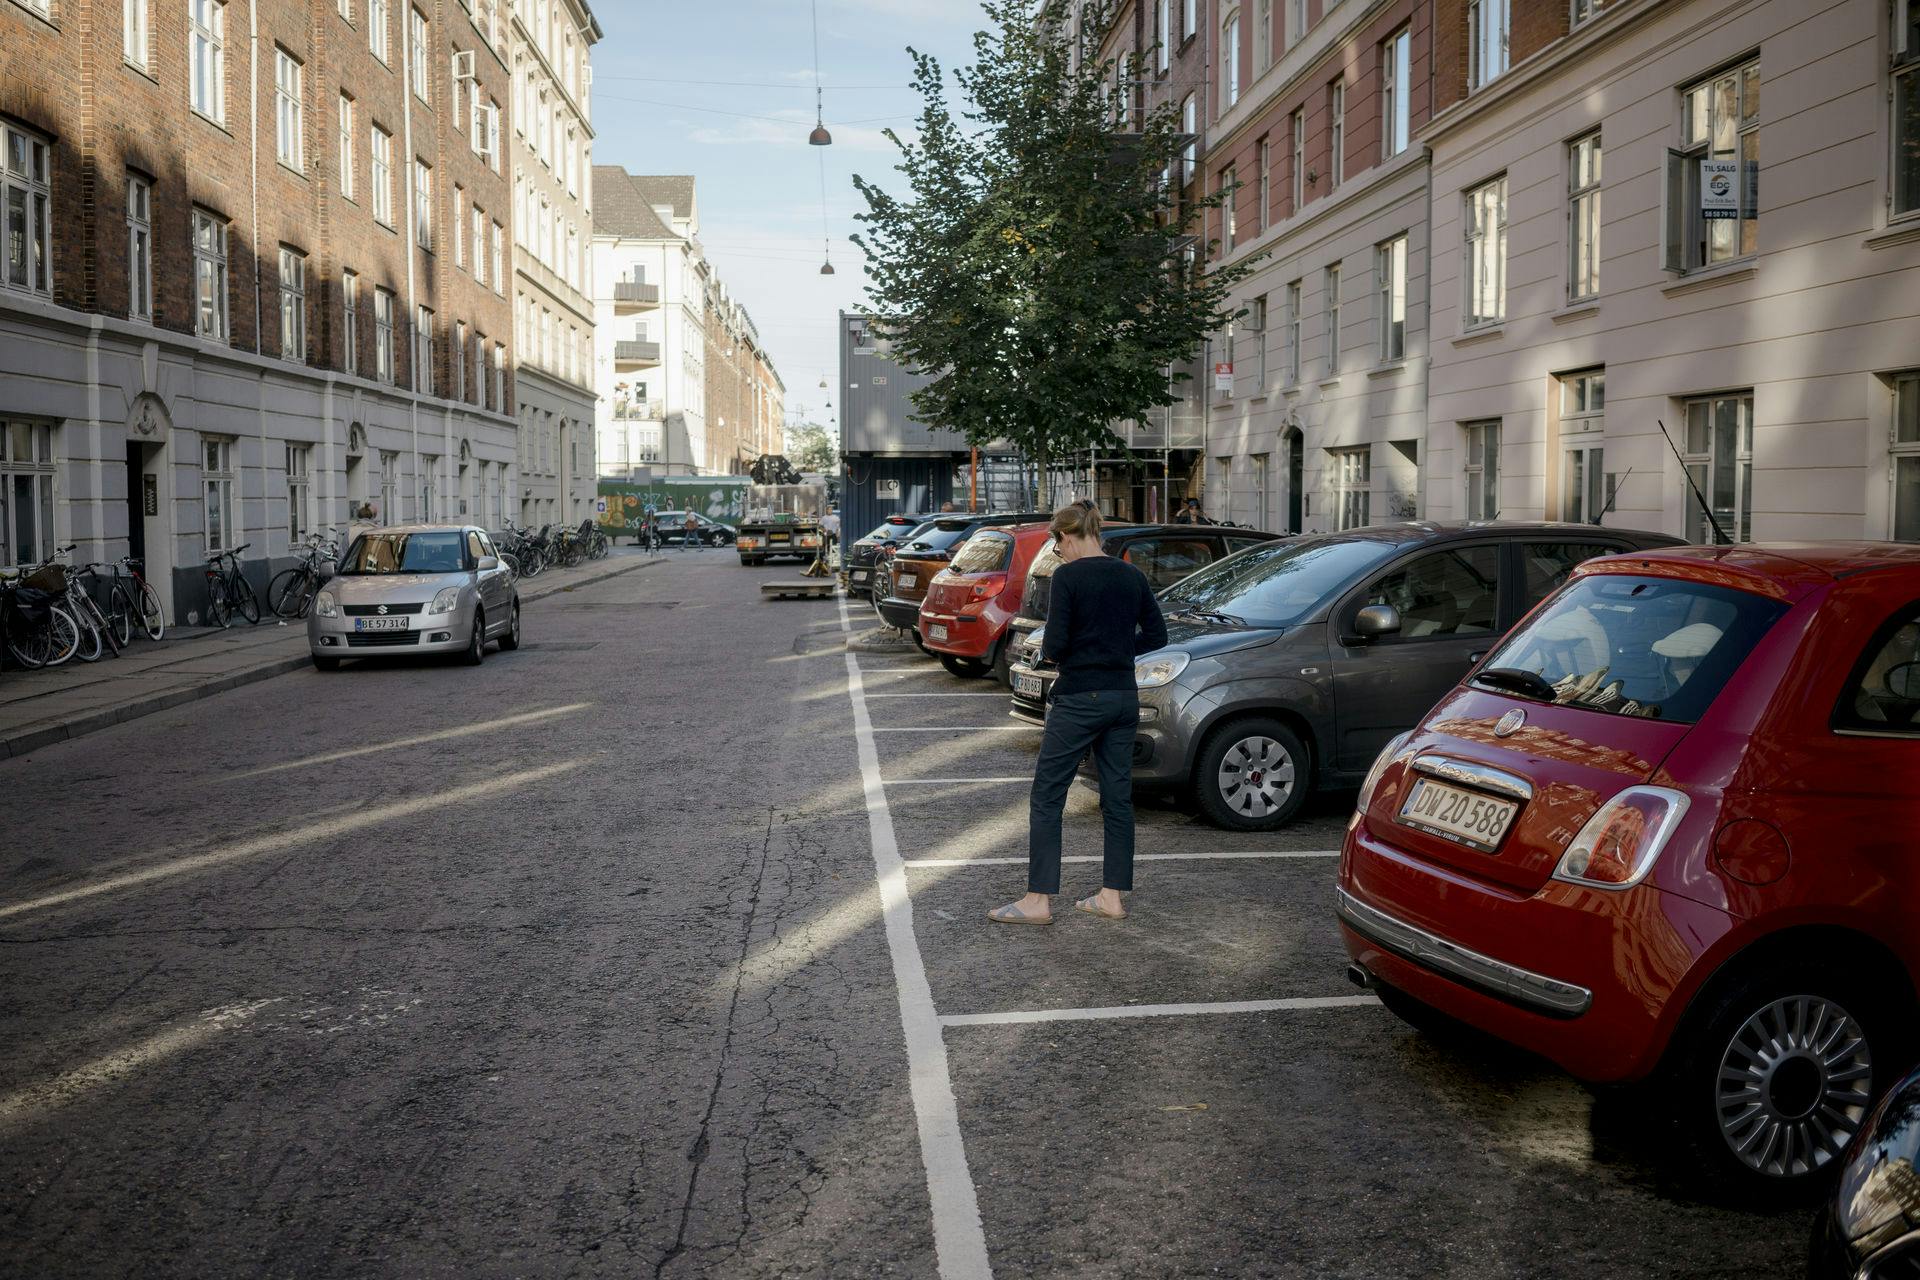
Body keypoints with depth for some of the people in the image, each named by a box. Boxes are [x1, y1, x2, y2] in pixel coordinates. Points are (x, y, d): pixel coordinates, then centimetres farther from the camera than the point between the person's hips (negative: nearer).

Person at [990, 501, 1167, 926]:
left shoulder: (1068, 576, -12)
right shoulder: (1132, 576, 7)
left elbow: (1054, 645, -16)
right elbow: (1156, 634, 12)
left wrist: (1049, 653, 5)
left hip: (1079, 699, -6)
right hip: (1124, 697, 7)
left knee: (1046, 796, 1)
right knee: (1118, 796, 12)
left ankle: (1038, 900, 2)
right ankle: (1113, 896, 17)